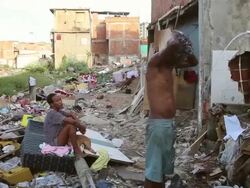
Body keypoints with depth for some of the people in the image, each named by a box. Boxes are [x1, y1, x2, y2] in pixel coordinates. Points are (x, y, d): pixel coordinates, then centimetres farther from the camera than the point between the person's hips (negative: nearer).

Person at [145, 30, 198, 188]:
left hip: (170, 123, 9)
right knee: (153, 169, 0)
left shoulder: (170, 64, 10)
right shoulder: (155, 62, -14)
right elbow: (173, 45, -31)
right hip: (158, 124, -9)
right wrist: (175, 36, -9)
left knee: (165, 165, 21)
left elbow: (193, 62, 22)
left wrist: (185, 48, 6)